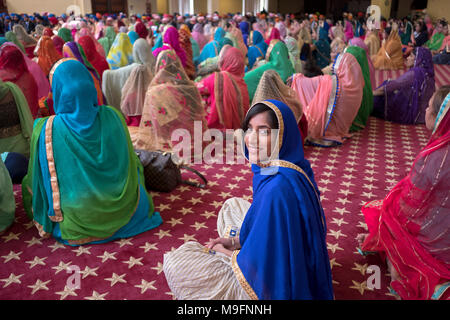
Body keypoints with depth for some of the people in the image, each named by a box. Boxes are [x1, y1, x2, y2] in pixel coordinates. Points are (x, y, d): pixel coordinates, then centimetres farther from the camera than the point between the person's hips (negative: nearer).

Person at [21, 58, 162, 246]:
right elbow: (130, 165, 0)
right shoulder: (112, 117, -13)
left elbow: (39, 178, -7)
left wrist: (44, 222, 12)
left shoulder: (47, 130, -20)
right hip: (122, 212, 4)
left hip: (78, 218, -3)